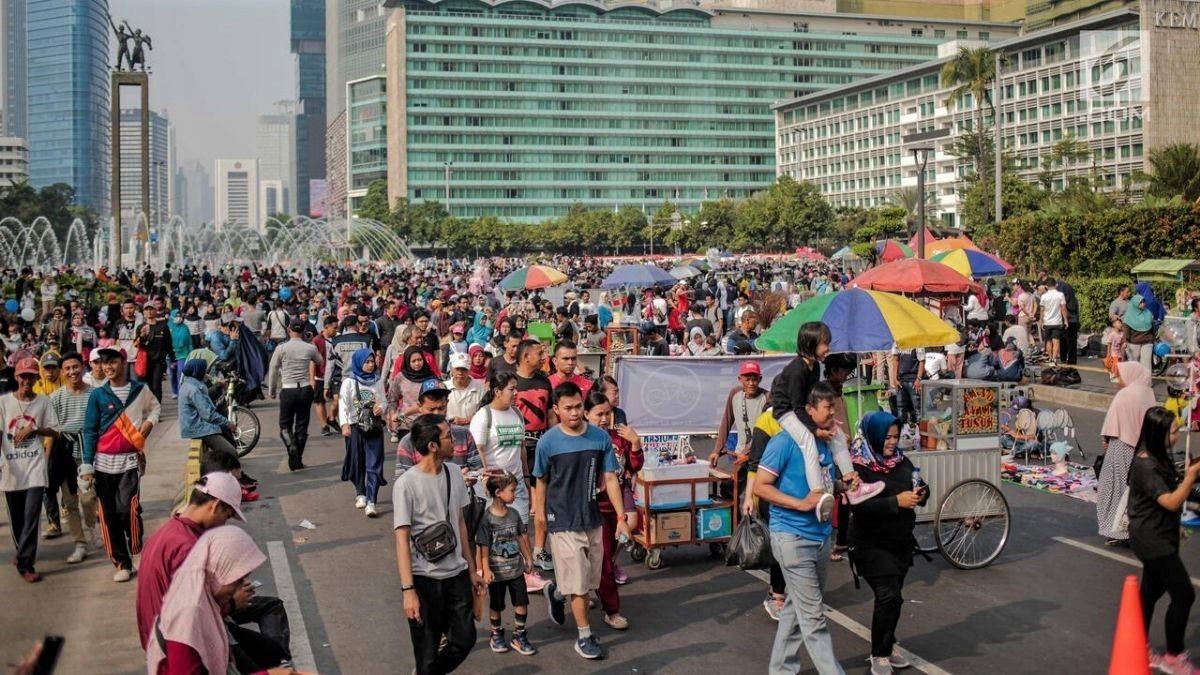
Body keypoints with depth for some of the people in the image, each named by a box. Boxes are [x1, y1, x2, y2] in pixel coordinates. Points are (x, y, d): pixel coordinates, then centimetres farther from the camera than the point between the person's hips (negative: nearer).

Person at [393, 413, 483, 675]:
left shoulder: (453, 472, 2)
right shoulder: (406, 484, -17)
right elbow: (402, 539, -16)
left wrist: (471, 569, 15)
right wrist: (408, 590, -21)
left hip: (457, 574, 6)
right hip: (424, 579, -6)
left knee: (464, 639, 11)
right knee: (428, 652, 5)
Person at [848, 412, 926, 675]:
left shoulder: (901, 460, 5)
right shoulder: (858, 467, -15)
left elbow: (920, 486, 11)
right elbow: (859, 506, -24)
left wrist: (921, 494, -13)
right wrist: (896, 501, -30)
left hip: (901, 542, 6)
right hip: (872, 545, -6)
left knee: (893, 597, 12)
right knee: (888, 597, -11)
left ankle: (887, 647, 28)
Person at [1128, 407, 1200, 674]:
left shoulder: (1159, 458, 8)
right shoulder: (1145, 465, -22)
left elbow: (1171, 491, 13)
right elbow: (1172, 502, -24)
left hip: (1158, 538, 10)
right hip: (1151, 539, -10)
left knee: (1151, 591, 16)